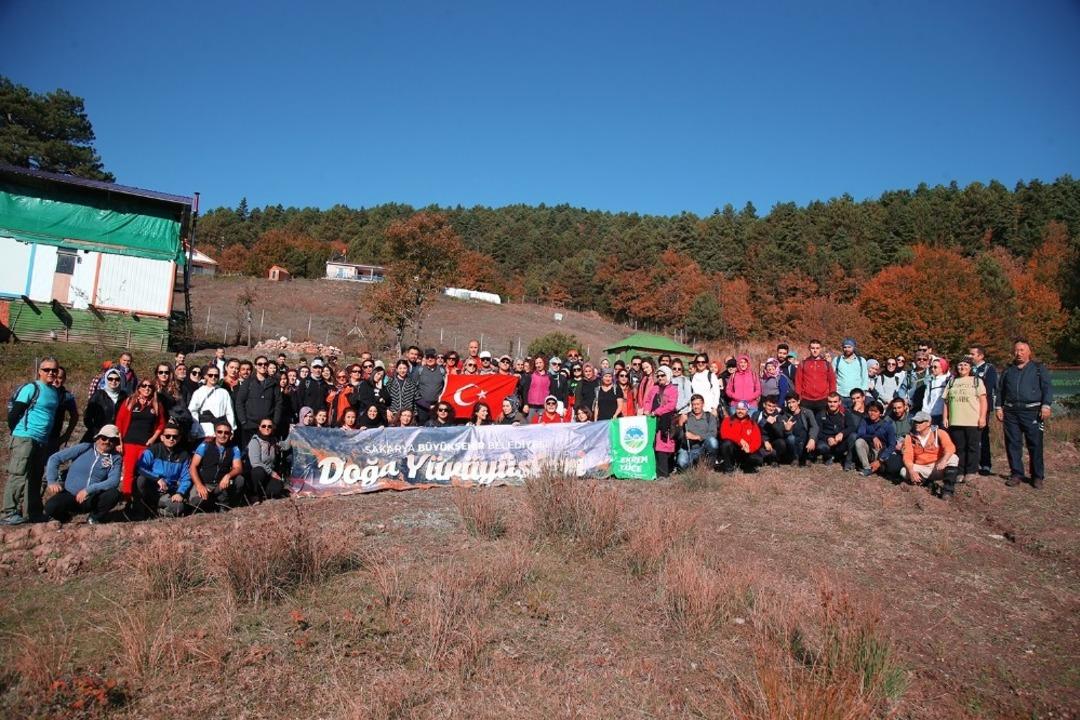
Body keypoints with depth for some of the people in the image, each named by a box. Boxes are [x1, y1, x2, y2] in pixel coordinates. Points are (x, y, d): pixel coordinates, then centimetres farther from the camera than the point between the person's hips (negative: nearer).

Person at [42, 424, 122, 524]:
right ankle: (65, 517, 10)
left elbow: (114, 481, -16)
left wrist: (88, 489, -25)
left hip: (92, 500, 0)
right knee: (50, 507, -28)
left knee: (114, 494, -28)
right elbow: (55, 458, 0)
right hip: (70, 495, 0)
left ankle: (95, 517, 3)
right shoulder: (84, 448, -3)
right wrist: (52, 481, -10)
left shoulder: (115, 458, -2)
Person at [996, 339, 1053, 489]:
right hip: (1011, 412, 3)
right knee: (1012, 444, 3)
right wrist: (999, 407, 10)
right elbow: (1000, 390, 20)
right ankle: (1016, 474, 11)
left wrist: (1046, 406, -9)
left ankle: (1038, 476, 8)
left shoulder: (1039, 369, 9)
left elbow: (1047, 388, 2)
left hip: (1032, 411, -3)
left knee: (1035, 445, -2)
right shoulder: (1007, 371, 18)